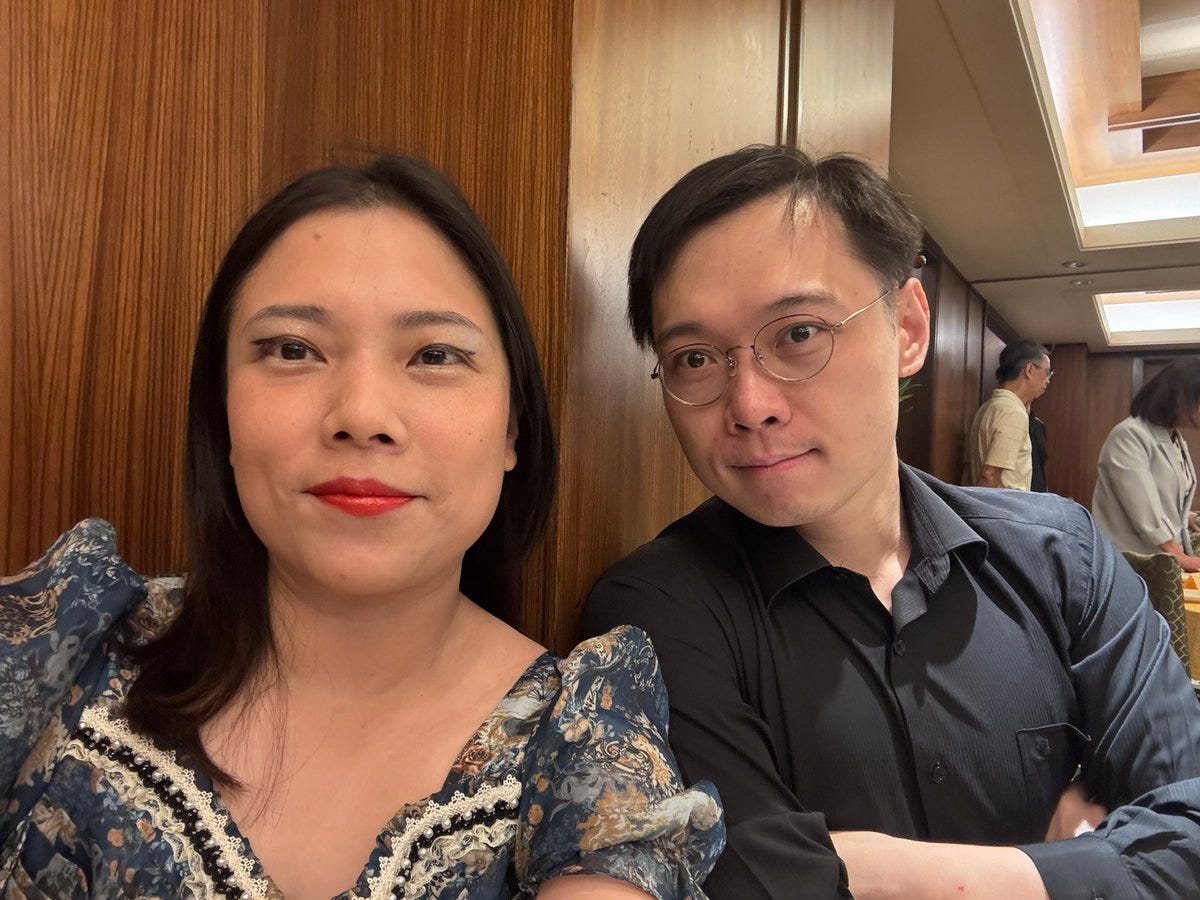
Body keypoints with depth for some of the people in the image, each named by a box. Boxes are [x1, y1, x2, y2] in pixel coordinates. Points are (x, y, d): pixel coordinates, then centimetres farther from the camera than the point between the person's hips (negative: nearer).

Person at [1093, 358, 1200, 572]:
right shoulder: (1129, 436, -16)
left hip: (1168, 558, 8)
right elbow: (1143, 506, -21)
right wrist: (1177, 555, -22)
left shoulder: (1177, 441, 14)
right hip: (1132, 559, -8)